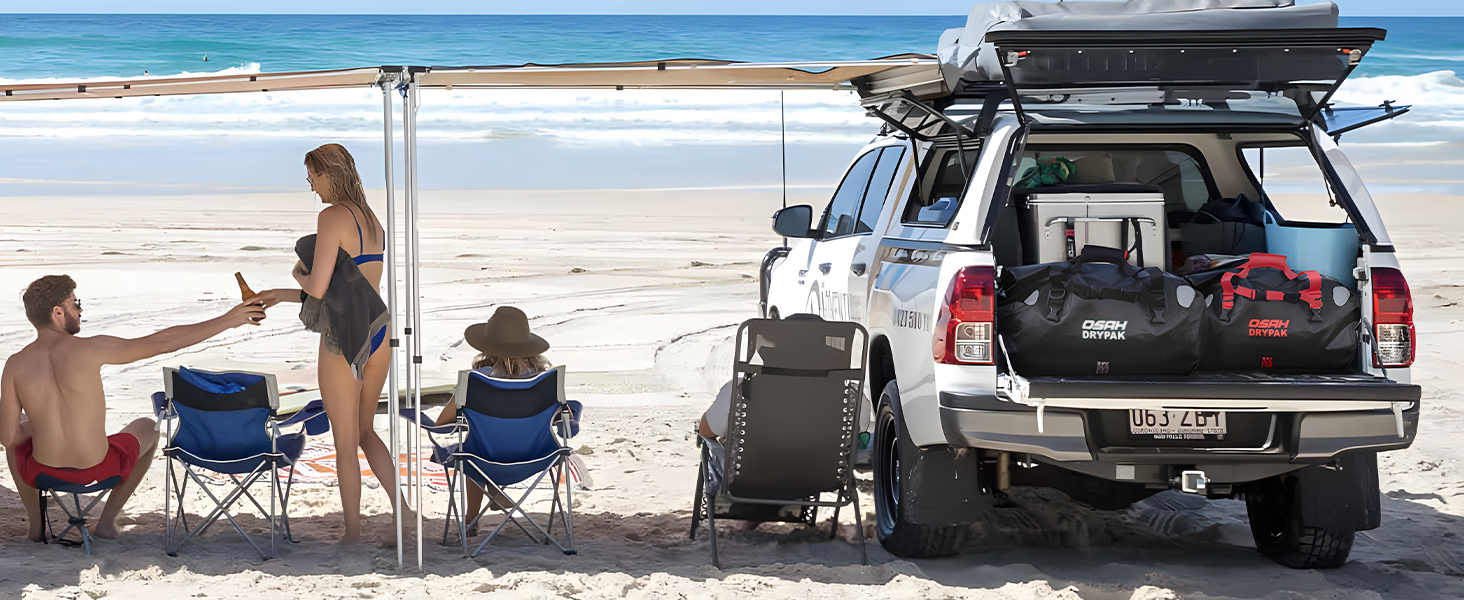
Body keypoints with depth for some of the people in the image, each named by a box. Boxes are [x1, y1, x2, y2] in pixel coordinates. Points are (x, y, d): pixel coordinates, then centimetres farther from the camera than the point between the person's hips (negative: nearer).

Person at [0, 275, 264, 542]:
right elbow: (164, 342, -16)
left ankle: (35, 522, 33)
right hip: (97, 471, -2)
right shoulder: (91, 349, -18)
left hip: (42, 474, 2)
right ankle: (107, 520, 28)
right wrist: (226, 320, -10)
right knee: (147, 428, 30)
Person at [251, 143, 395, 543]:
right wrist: (283, 296, 22)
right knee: (365, 431, 22)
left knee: (346, 444, 6)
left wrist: (298, 274, 4)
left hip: (344, 342, -8)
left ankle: (352, 533, 14)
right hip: (379, 333, 8)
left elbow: (318, 288, -19)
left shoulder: (333, 216, -14)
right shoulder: (372, 219, 12)